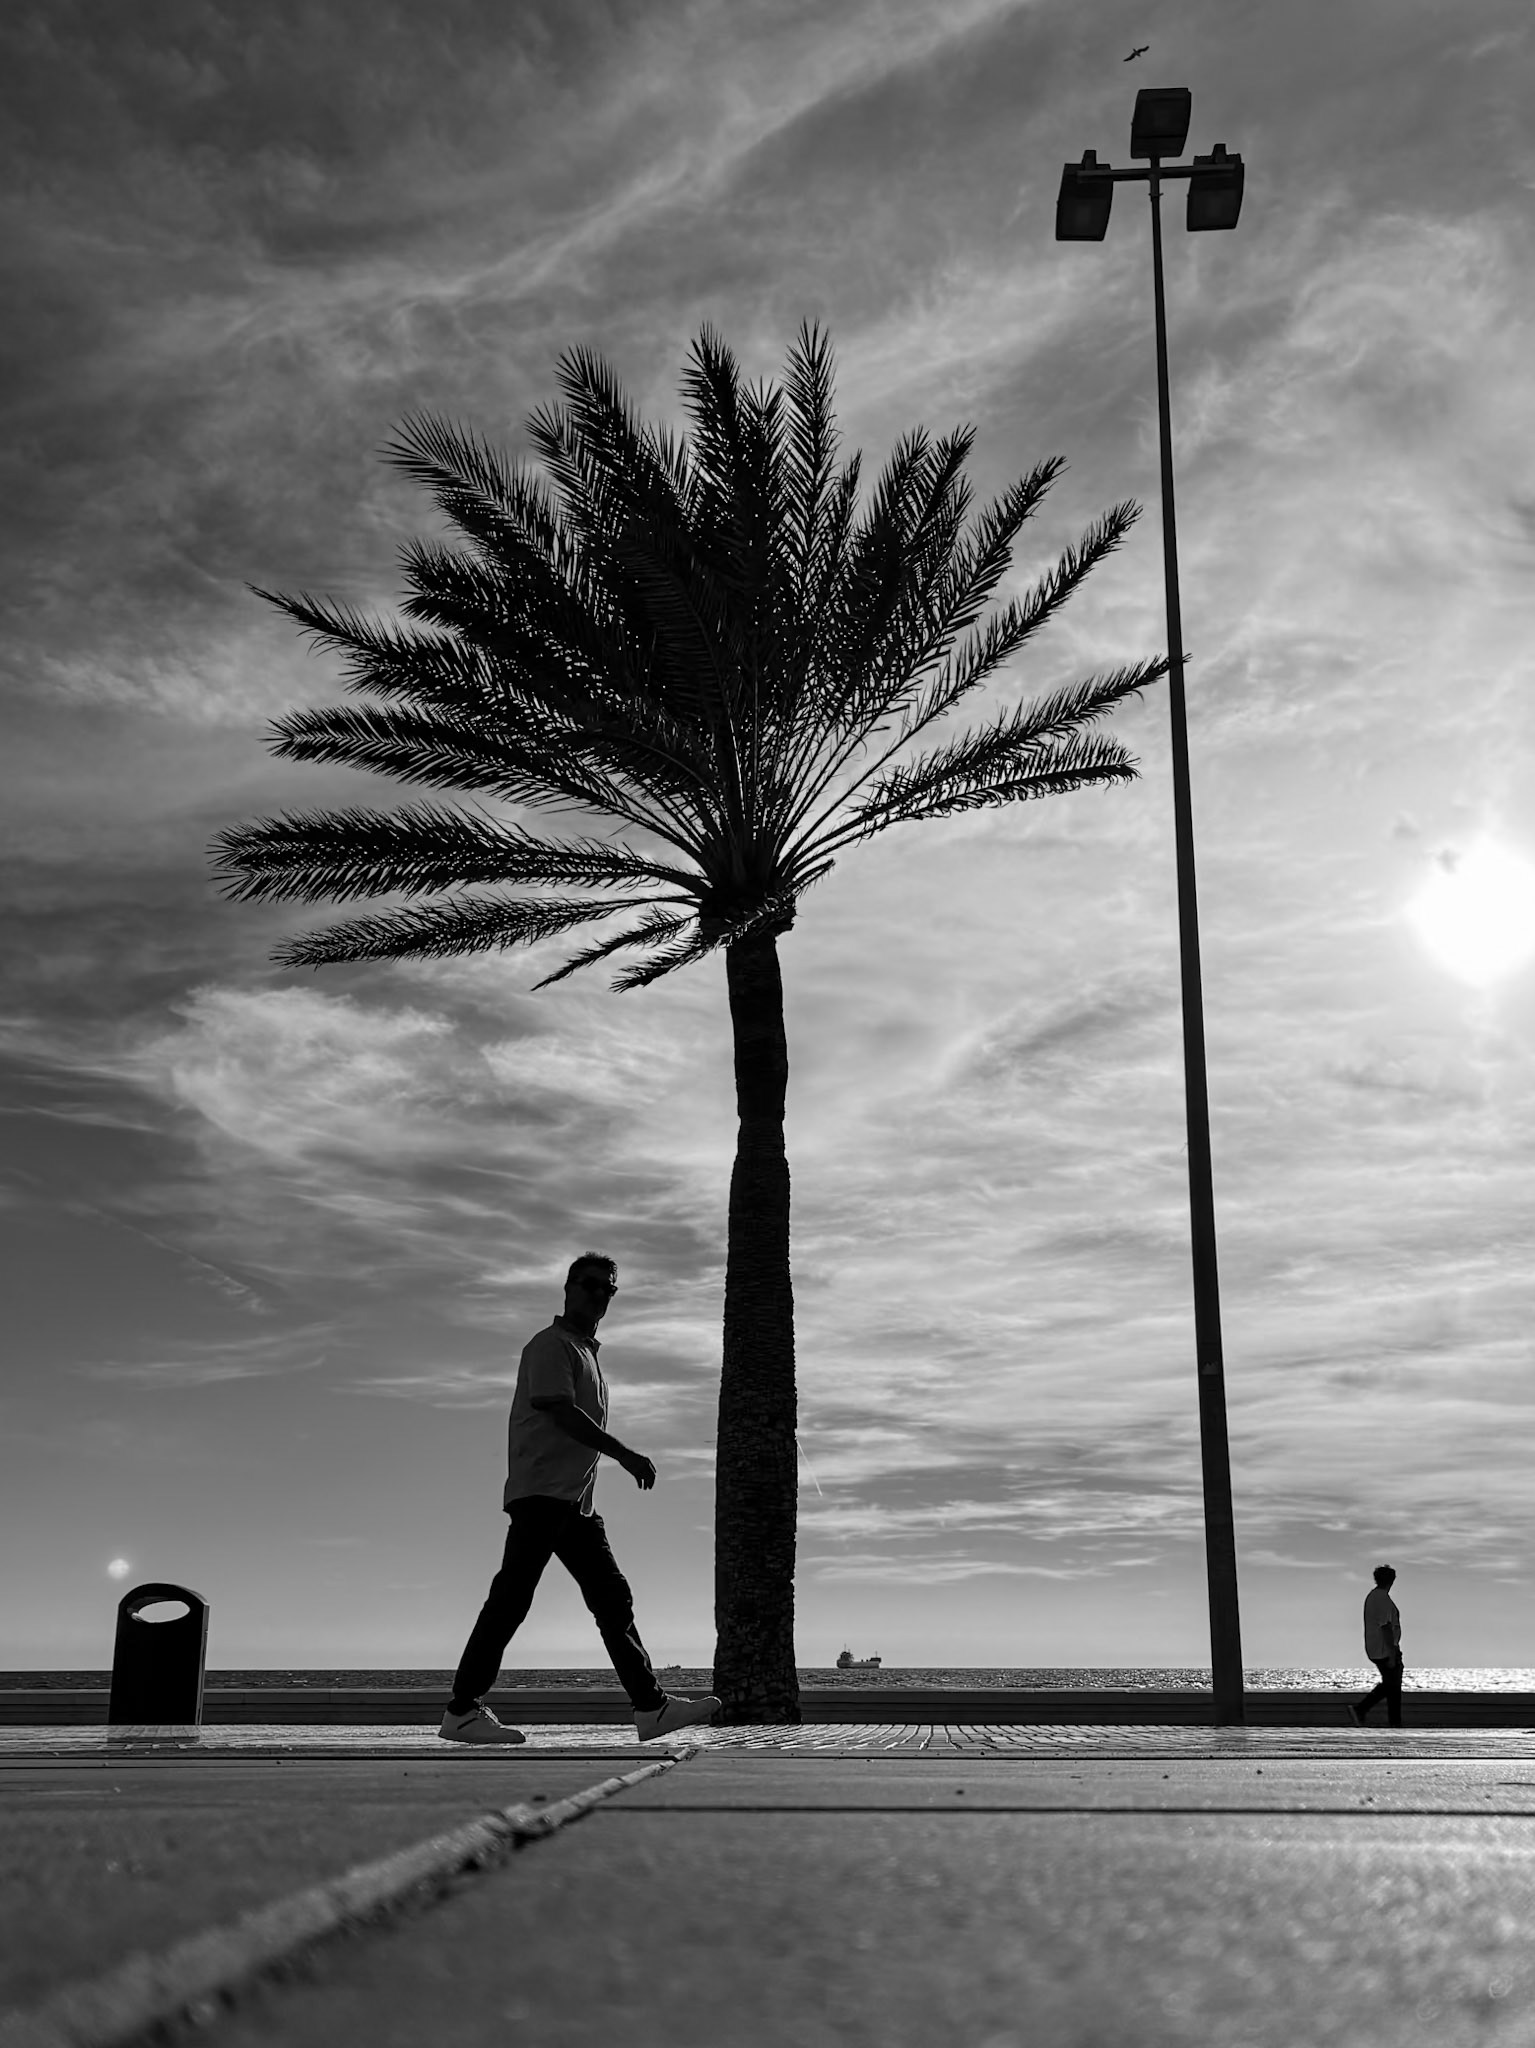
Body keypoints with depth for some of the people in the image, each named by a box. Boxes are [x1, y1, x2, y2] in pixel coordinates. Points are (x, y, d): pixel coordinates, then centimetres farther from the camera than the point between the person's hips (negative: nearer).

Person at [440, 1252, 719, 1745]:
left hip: (576, 1503, 10)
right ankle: (462, 1711, -7)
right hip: (540, 1492, -10)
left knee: (614, 1600, 5)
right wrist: (626, 1455, -17)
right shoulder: (551, 1345, -4)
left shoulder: (588, 1352, 25)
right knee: (510, 1601, -10)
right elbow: (561, 1412, -16)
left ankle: (651, 1706, 4)